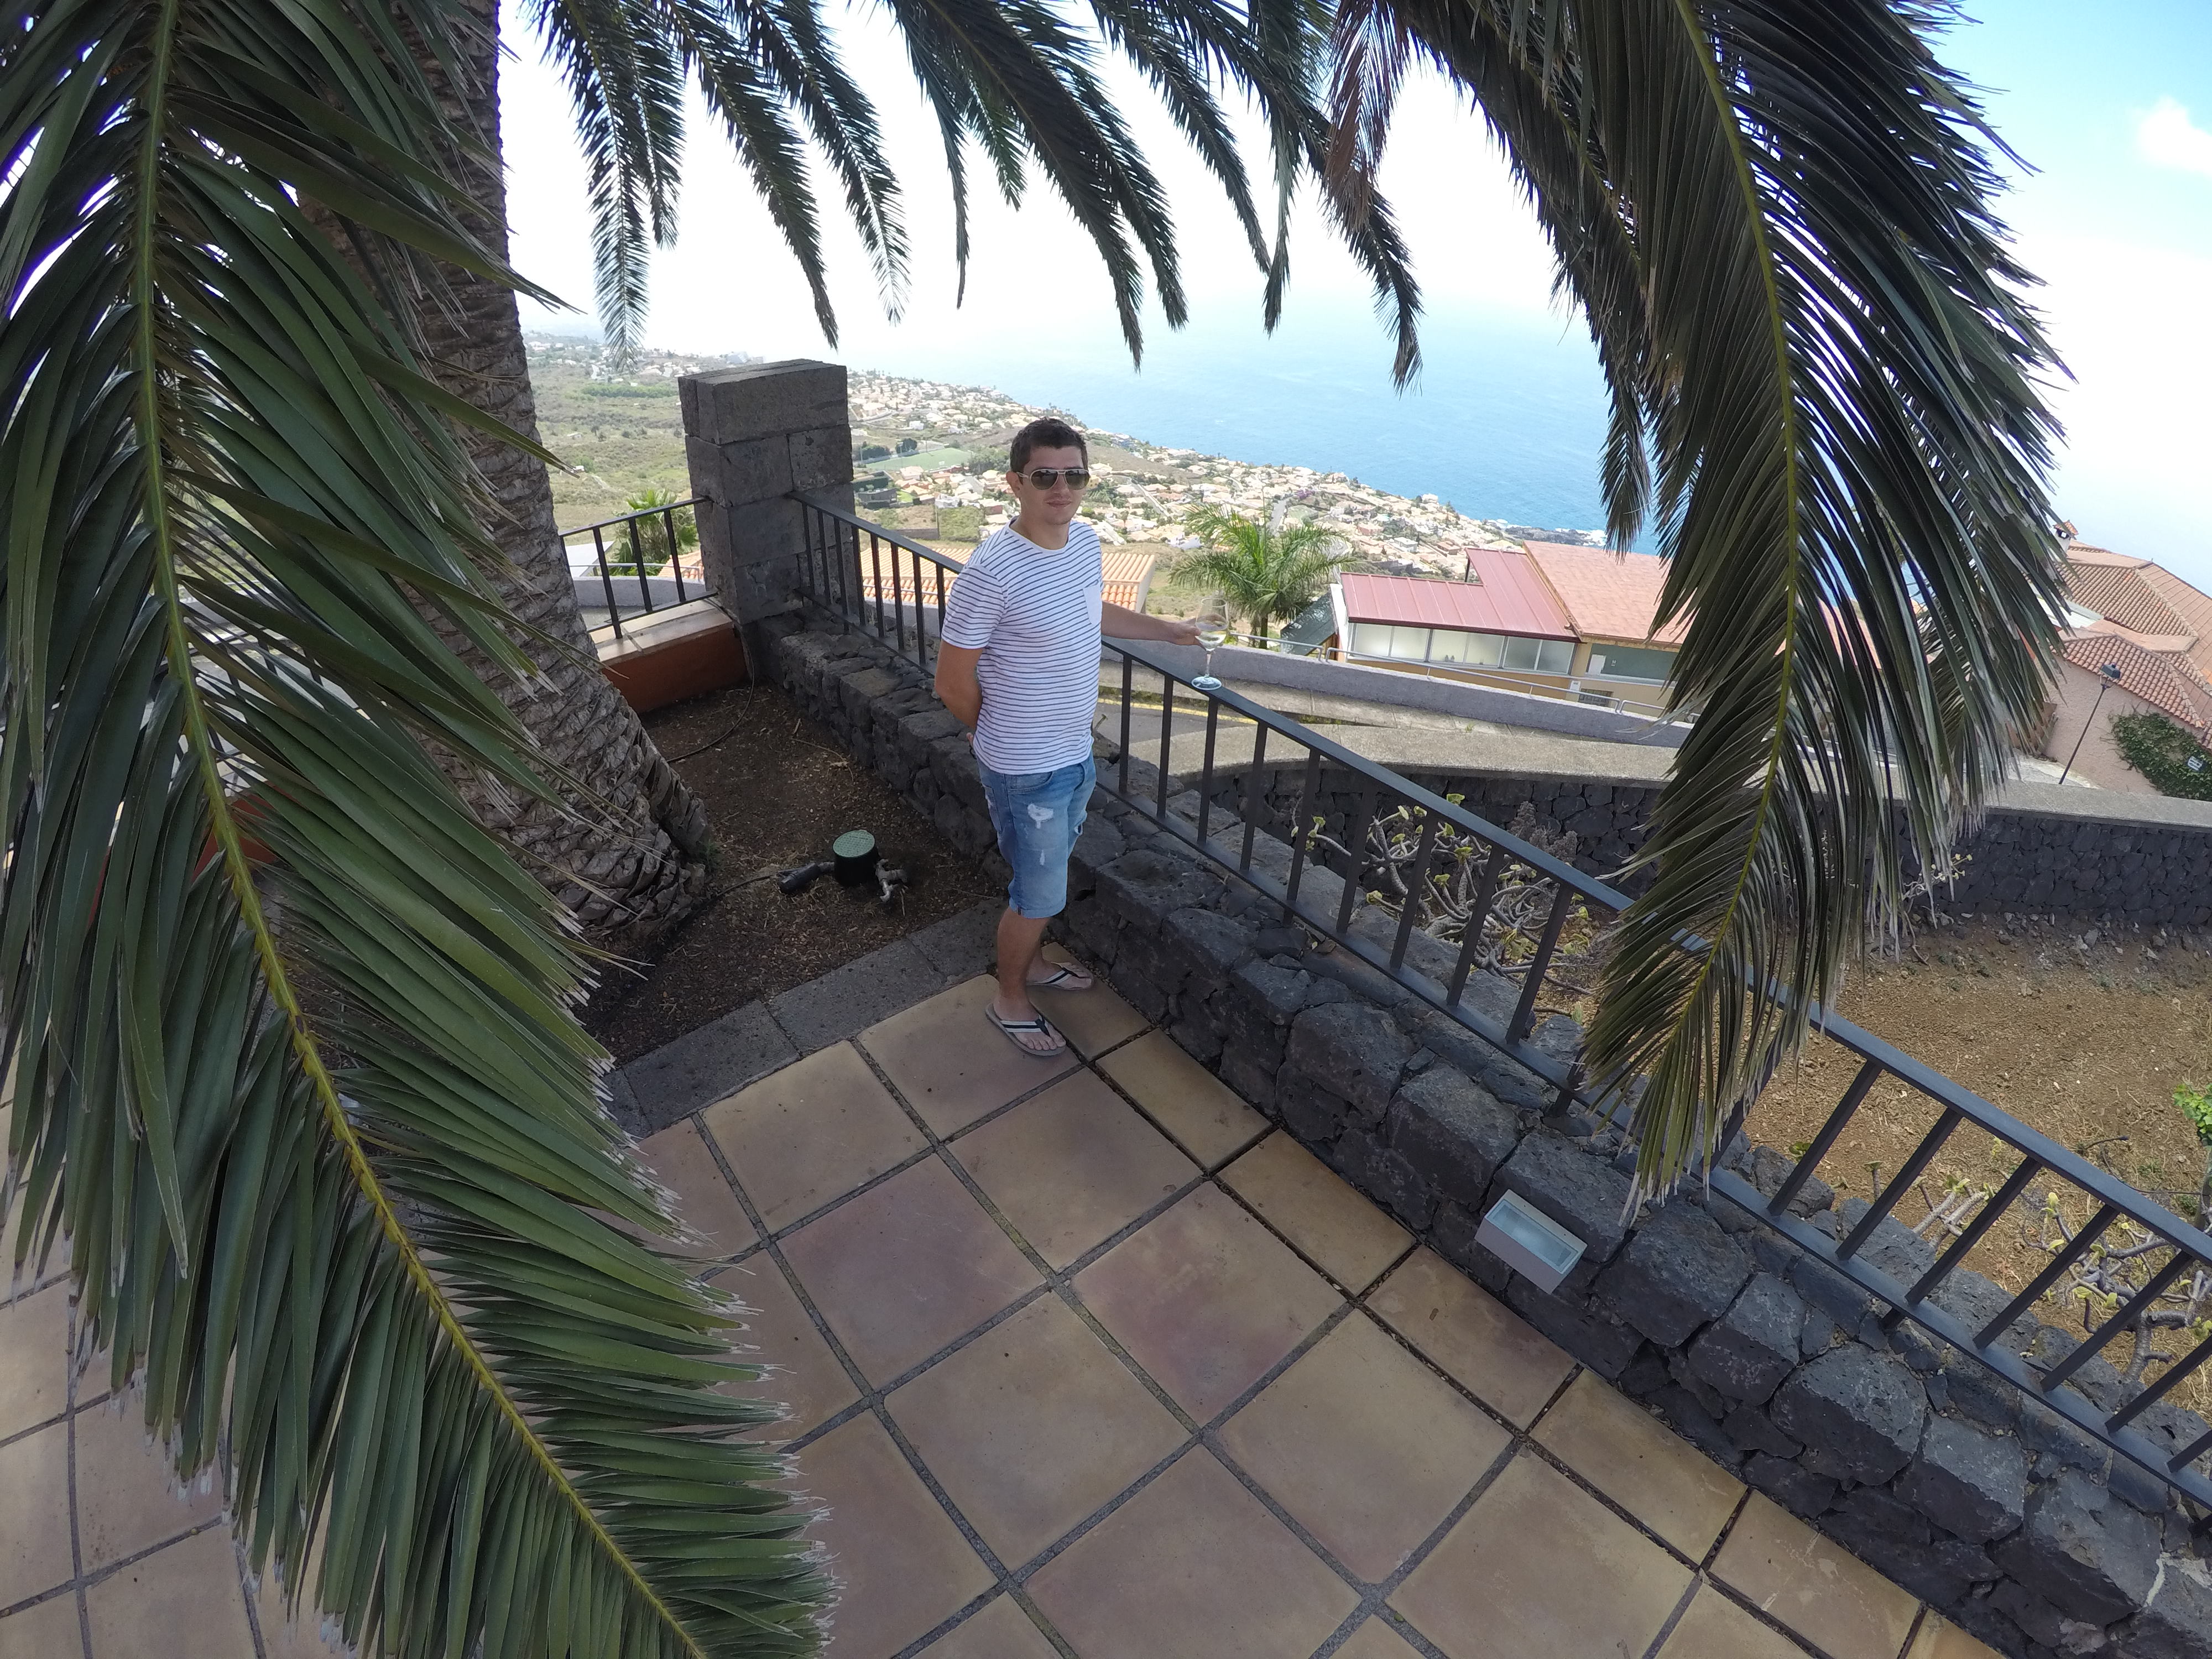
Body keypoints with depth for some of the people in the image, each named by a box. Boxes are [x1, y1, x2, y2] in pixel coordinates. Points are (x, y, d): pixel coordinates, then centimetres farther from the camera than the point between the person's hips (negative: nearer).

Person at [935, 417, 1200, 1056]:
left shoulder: (1085, 539, -2)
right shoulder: (991, 573, -27)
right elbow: (954, 684, -18)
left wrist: (1165, 629, 25)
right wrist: (1004, 737, -2)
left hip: (1075, 750, 8)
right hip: (1027, 769, -8)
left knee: (1048, 873, 26)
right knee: (1040, 895, 9)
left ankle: (1030, 963, 50)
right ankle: (1010, 999, 34)